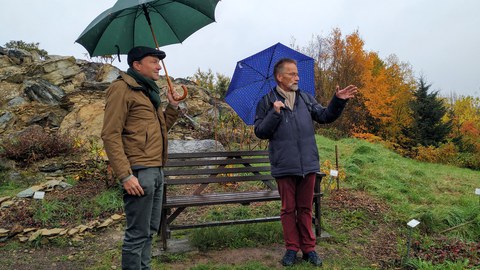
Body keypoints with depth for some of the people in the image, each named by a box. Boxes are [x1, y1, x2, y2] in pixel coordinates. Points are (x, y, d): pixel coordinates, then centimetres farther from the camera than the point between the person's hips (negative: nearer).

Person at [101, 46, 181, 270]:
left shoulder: (148, 90, 20)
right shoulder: (122, 88, -7)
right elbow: (110, 135, -14)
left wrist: (172, 107, 8)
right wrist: (125, 175, -20)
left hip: (156, 170, 9)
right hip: (139, 172, -9)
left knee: (150, 230, 16)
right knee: (138, 234, -2)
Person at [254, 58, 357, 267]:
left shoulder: (306, 98, 9)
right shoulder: (267, 102, -2)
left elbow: (325, 116, 8)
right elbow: (260, 132, -5)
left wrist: (338, 100, -6)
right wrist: (275, 114, -18)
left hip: (308, 164, 3)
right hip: (284, 166, -3)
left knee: (305, 208, 13)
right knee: (288, 209, 9)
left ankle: (308, 248, 24)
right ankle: (292, 248, 24)